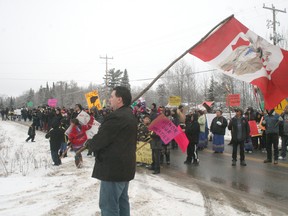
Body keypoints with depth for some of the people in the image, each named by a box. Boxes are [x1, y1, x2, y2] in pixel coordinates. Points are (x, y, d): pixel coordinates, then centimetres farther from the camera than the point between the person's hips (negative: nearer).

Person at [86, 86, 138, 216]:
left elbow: (99, 140, -18)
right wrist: (94, 143, 12)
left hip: (113, 167, -10)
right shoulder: (130, 115, 12)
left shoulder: (116, 117, -21)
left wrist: (89, 143, 4)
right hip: (125, 166, 10)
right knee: (122, 201, 20)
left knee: (109, 205, -2)